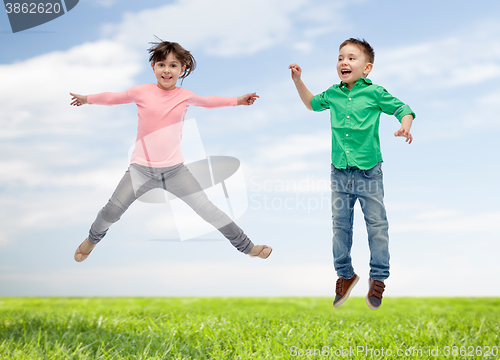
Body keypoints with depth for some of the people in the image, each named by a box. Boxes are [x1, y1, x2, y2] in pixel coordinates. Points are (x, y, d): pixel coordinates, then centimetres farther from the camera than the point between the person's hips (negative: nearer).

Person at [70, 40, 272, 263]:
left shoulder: (185, 96, 1)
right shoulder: (141, 92, -4)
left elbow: (208, 102, 23)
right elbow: (113, 97, 15)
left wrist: (237, 100, 24)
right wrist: (87, 99, 20)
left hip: (175, 169, 1)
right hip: (141, 168, 0)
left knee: (209, 211, -2)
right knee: (111, 211, 3)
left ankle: (247, 247, 12)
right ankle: (92, 239, 37)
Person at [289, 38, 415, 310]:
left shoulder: (374, 93, -5)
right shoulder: (333, 94, 7)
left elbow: (402, 109, -1)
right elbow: (312, 103, 27)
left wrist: (405, 127, -21)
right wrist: (298, 81, 18)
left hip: (369, 172, -3)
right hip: (340, 173, 4)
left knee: (377, 226, 3)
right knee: (340, 224, 10)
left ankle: (378, 277, 19)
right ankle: (345, 274, 26)